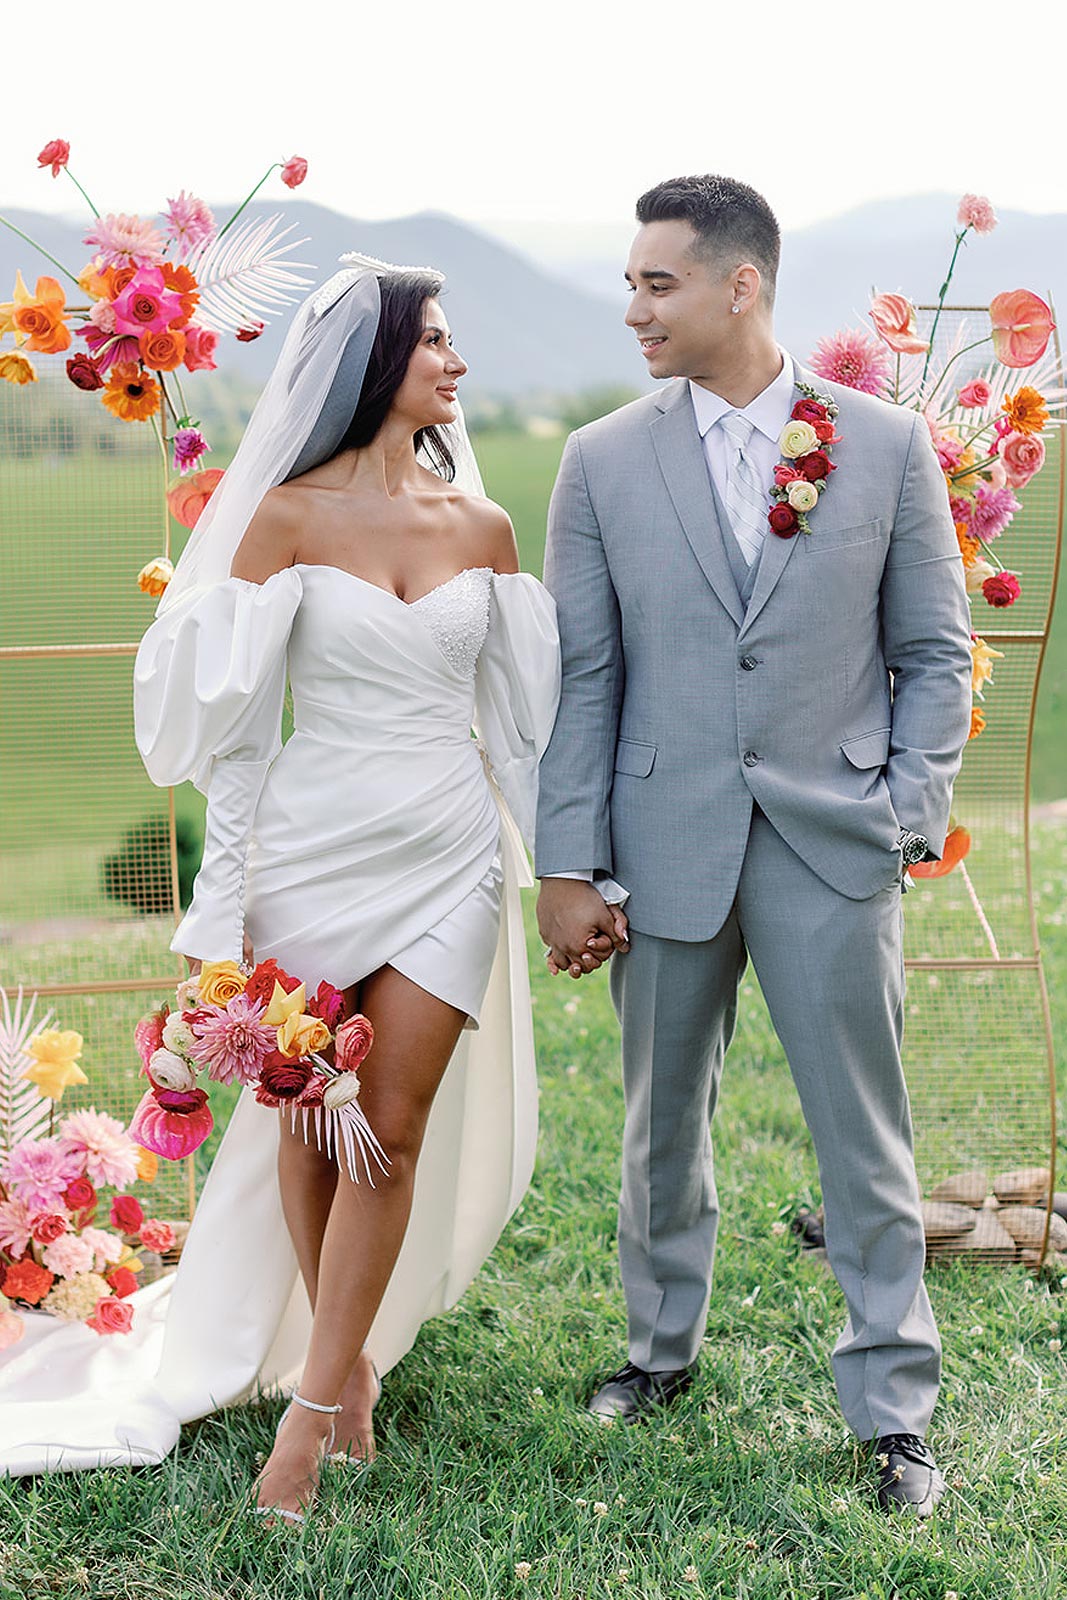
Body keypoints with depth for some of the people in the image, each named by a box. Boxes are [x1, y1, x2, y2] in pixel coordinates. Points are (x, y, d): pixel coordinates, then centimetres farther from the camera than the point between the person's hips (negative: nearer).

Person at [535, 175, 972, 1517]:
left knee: (864, 1139, 4)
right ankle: (662, 1347, 36)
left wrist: (909, 814, -6)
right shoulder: (601, 463, 2)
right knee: (662, 1120, 15)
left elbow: (934, 653, 4)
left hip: (833, 849, -1)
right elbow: (583, 677, 2)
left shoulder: (887, 445, 0)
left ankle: (894, 1408, 18)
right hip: (668, 843, 2)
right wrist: (567, 865, -2)